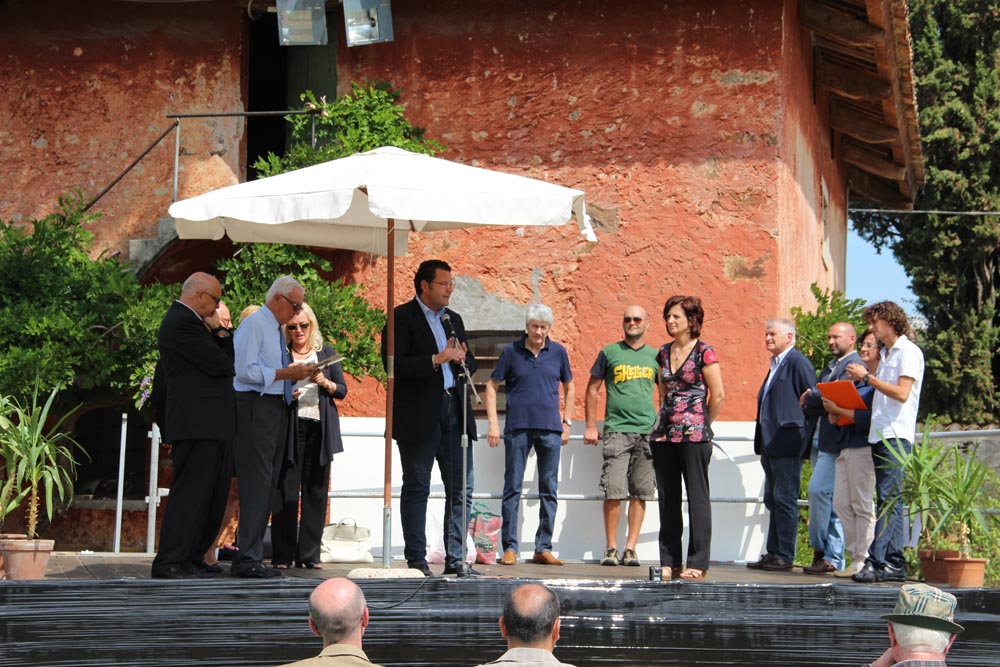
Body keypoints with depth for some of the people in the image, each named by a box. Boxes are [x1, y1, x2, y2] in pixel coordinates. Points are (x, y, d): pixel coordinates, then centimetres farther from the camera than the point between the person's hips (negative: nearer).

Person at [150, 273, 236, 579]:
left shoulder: (184, 320, 21)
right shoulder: (183, 322, -13)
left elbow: (227, 360, 22)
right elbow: (220, 365, -15)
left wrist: (220, 332, 7)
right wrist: (217, 331, 2)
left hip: (211, 426, 11)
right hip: (197, 425, -11)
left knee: (212, 495, 13)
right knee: (189, 493, -10)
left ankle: (192, 557, 19)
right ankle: (169, 563, -9)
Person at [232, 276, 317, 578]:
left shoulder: (277, 329, 20)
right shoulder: (253, 324, -8)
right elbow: (246, 370, -17)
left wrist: (297, 374, 11)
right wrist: (287, 373, -15)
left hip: (277, 407, 10)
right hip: (256, 407, -10)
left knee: (268, 484, 9)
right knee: (256, 482, -12)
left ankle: (251, 556, 13)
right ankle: (248, 559, -11)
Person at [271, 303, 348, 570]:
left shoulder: (326, 352, 12)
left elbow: (342, 390, 11)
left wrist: (325, 382, -8)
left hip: (319, 428, 2)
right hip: (290, 427, -2)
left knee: (316, 490, 1)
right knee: (286, 490, -5)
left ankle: (309, 554, 6)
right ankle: (282, 555, -1)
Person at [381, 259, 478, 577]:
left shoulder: (453, 319, 18)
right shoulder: (402, 317, -4)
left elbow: (470, 364, 22)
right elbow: (395, 363, -15)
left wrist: (462, 359, -1)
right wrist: (437, 359, -19)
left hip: (454, 412, 6)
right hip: (419, 416, -6)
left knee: (462, 490, 3)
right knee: (416, 488, 1)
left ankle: (455, 559, 10)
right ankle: (416, 560, 6)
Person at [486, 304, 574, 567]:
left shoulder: (558, 352, 7)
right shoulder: (512, 352, 2)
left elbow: (569, 388, 18)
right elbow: (492, 386, 6)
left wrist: (567, 422, 12)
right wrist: (493, 423, -1)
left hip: (550, 429, 2)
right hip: (517, 427, -2)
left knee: (549, 490, 4)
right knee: (512, 488, -1)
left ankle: (543, 548, 10)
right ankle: (509, 547, 4)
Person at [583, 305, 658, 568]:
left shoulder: (654, 356, 13)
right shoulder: (609, 352, 7)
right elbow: (592, 389, 9)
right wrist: (591, 426, 3)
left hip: (647, 431, 2)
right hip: (616, 429, -2)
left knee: (640, 493, 1)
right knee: (614, 492, -8)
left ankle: (631, 548, 5)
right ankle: (610, 548, 0)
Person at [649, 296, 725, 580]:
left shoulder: (703, 352, -6)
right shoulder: (664, 353, 13)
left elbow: (718, 395, -5)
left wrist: (703, 425, 3)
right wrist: (665, 420, 14)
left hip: (693, 434, -7)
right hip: (665, 434, 7)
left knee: (697, 498, -2)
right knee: (667, 498, 8)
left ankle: (697, 563, 0)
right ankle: (669, 562, 13)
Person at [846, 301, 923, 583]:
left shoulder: (909, 351, -6)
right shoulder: (886, 354, 22)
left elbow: (902, 393, -16)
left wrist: (868, 377, -13)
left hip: (896, 435, -9)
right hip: (880, 434, 9)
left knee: (889, 500, -13)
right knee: (888, 502, 7)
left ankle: (877, 562, -19)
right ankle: (894, 563, 7)